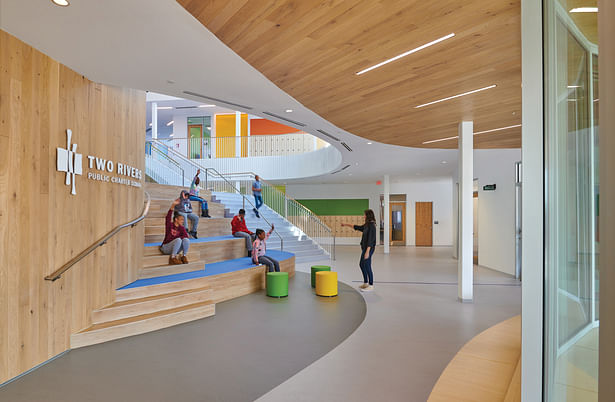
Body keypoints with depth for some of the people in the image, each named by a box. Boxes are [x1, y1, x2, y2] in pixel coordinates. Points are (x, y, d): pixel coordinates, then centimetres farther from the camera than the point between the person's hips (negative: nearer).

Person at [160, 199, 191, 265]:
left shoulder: (182, 228, 4)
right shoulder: (170, 225, -7)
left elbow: (186, 236, -8)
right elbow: (168, 217, -24)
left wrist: (178, 237, -24)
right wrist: (173, 205, -35)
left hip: (175, 249, 3)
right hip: (166, 248, -3)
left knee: (186, 240, -23)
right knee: (178, 240, -31)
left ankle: (184, 256, -9)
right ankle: (172, 258, -19)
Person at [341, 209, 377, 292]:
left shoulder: (371, 226, -17)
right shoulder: (367, 225, 11)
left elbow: (370, 240, -22)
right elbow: (358, 227, 28)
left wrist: (367, 252, -24)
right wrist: (347, 224, 34)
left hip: (369, 248, -10)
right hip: (365, 248, 10)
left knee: (367, 266, -3)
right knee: (361, 264, 17)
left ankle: (371, 285, 9)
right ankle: (366, 283, 27)